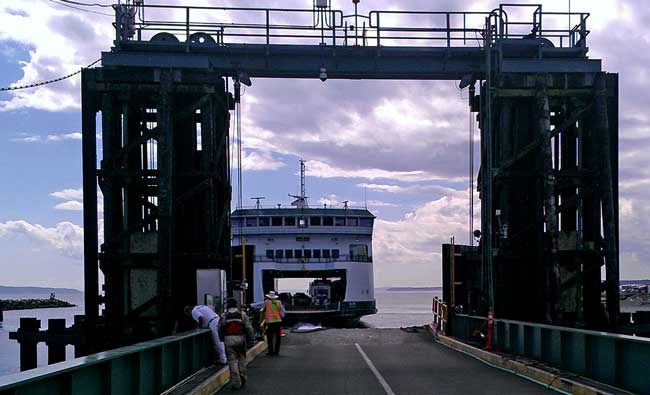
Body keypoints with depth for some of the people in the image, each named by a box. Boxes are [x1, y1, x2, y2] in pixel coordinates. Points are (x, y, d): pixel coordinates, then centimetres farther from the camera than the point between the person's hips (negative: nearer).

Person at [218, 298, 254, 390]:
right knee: (241, 359, 18)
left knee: (232, 361, 2)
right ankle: (243, 377, 19)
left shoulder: (223, 316, 2)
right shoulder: (242, 314, 2)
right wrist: (250, 338, 8)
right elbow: (248, 328, 0)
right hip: (241, 338, 1)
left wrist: (222, 339, 20)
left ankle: (236, 383, 0)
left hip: (229, 339, -1)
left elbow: (220, 330, 6)